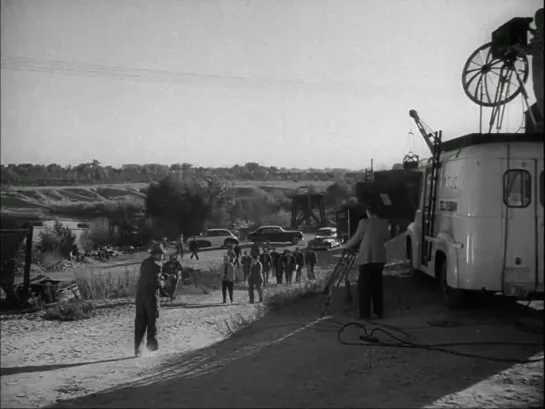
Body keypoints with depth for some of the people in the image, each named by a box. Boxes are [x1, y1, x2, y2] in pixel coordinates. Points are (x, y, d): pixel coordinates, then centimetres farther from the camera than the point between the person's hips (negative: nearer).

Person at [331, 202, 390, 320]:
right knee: (377, 285, 15)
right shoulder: (384, 223, 2)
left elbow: (356, 238, -2)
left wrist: (344, 246, 13)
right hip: (379, 258, 4)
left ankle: (365, 314, 3)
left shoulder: (364, 223, -10)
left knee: (364, 286, 4)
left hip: (366, 258, -4)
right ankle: (379, 312, 19)